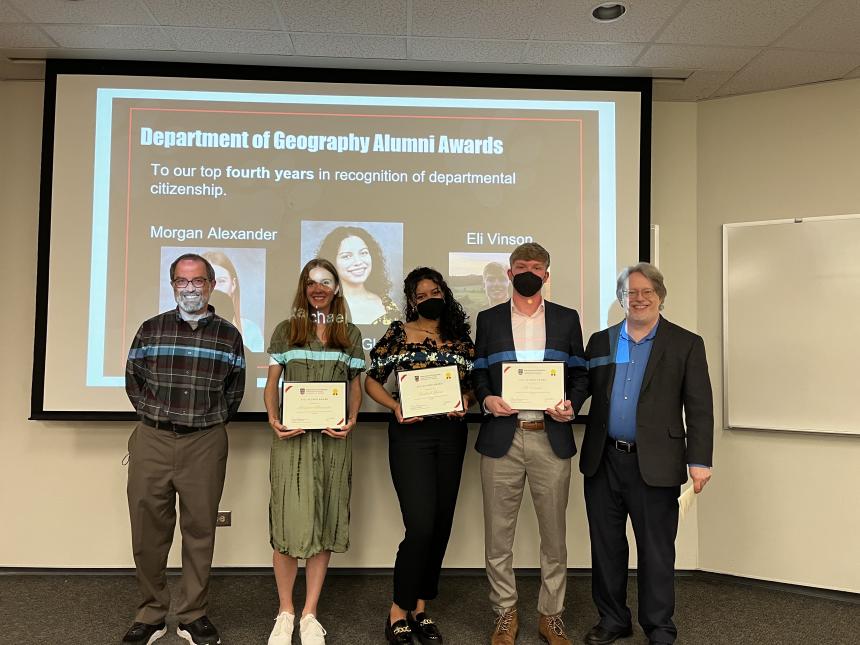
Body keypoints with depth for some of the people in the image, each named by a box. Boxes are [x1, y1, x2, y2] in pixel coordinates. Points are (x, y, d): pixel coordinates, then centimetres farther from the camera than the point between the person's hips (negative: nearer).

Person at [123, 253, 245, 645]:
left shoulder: (229, 335, 5)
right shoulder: (150, 329, 6)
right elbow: (133, 381, 13)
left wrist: (213, 422, 5)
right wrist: (154, 417, 6)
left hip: (205, 444, -1)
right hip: (152, 440, 1)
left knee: (200, 530, 5)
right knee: (148, 530, 7)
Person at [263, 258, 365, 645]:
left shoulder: (350, 334, 11)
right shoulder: (285, 331, 8)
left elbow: (356, 386, 12)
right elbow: (272, 384, 8)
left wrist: (351, 420, -5)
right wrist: (273, 419, -9)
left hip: (333, 438, 1)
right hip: (292, 436, -1)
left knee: (326, 521, 5)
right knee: (290, 521, -4)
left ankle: (310, 613, 18)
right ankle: (285, 612, 15)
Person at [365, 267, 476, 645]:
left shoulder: (461, 337, 10)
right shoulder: (399, 333, 1)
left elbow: (473, 383, 15)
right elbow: (372, 380, 3)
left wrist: (465, 399, -6)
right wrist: (395, 406, -13)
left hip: (451, 434, 4)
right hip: (411, 433, -4)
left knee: (442, 524, 9)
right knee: (421, 526, -10)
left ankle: (421, 608, 25)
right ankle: (399, 610, 10)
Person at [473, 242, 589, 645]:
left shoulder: (567, 319, 9)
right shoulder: (488, 320, 9)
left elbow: (581, 375, 10)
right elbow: (478, 374, 9)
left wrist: (572, 405, -8)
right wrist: (486, 399, -11)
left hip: (551, 438, 1)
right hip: (501, 438, 0)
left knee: (554, 533, 8)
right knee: (498, 533, 6)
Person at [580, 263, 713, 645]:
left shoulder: (686, 344, 0)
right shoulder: (600, 341, 9)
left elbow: (699, 409, -4)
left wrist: (699, 461, -8)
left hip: (654, 465, -3)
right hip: (603, 462, 3)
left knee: (656, 552, 8)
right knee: (605, 545, 13)